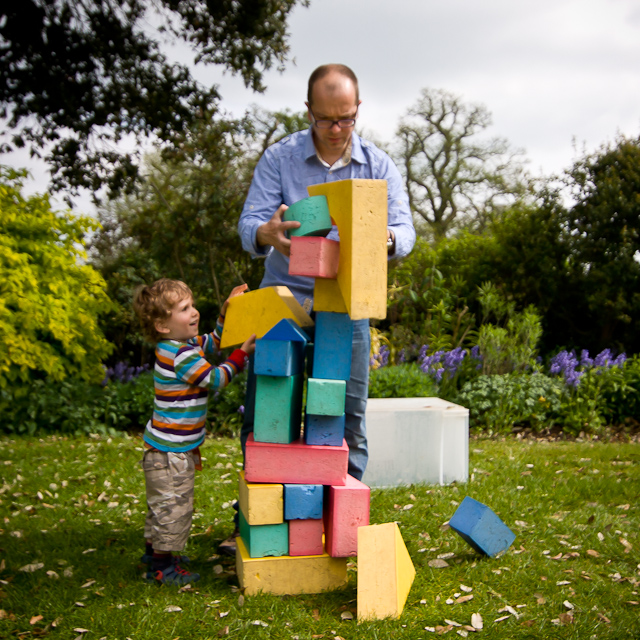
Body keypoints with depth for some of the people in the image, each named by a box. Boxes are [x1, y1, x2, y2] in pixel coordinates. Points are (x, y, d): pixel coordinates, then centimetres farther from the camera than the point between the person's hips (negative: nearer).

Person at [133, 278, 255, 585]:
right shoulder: (181, 355, -24)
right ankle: (162, 566, 9)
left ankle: (154, 551, 39)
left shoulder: (184, 345, 7)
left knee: (162, 504, 24)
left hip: (170, 447, 11)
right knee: (173, 505, -1)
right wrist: (242, 354, -14)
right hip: (170, 452, -11)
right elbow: (215, 379, -18)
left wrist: (227, 309, 10)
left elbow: (214, 342, 21)